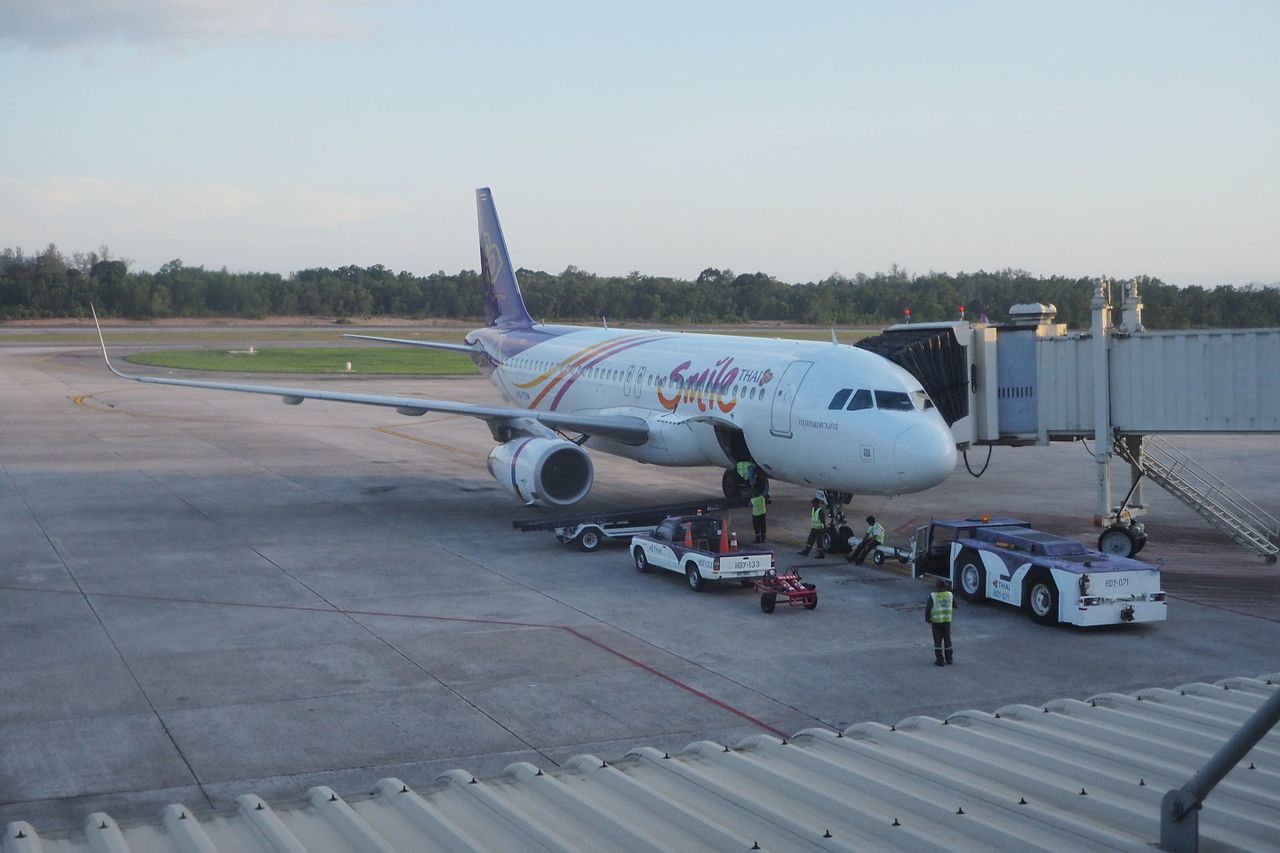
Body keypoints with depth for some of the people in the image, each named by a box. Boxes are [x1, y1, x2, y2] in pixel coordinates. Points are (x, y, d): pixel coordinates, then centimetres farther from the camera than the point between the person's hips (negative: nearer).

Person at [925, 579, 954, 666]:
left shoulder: (933, 596, -14)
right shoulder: (949, 594, -4)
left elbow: (928, 608, -19)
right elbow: (955, 606, 10)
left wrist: (927, 619, -6)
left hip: (936, 621, -3)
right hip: (947, 620, 3)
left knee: (938, 641, 5)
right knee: (947, 639, 16)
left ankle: (939, 661, 5)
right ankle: (949, 659, 23)